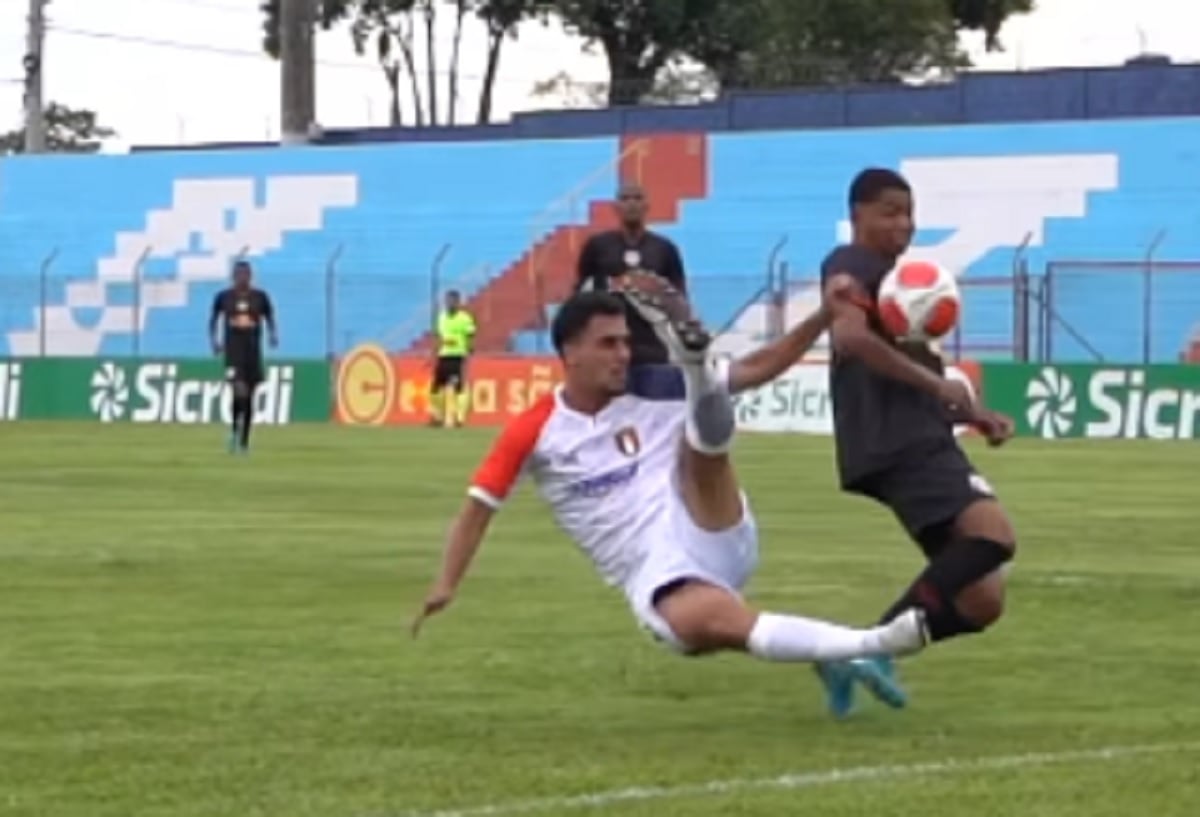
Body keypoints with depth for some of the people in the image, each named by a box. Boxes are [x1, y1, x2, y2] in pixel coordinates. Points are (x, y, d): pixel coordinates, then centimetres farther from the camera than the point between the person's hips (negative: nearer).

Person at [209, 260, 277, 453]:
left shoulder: (260, 297, 4)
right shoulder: (223, 297, 2)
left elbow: (270, 319, 11)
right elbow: (213, 320, 13)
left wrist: (273, 334, -8)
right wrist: (214, 339, -1)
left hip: (253, 351, 2)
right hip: (233, 350, -2)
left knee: (249, 397, 6)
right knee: (239, 391, -20)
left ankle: (244, 441, 15)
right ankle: (235, 428, 4)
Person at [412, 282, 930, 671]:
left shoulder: (652, 396, 9)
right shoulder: (534, 432, 4)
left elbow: (755, 370, 8)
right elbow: (479, 506, 8)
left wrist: (822, 318, -3)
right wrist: (446, 586, -4)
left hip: (715, 543, 3)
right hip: (657, 579, -3)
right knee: (720, 623, -36)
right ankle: (868, 645, -44)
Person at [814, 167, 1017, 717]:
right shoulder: (851, 268, -3)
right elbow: (851, 336, -25)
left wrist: (974, 414, 17)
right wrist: (934, 381, -21)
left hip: (926, 444, 10)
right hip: (894, 445, -10)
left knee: (980, 602, 4)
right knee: (994, 534, -29)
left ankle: (863, 653, 6)